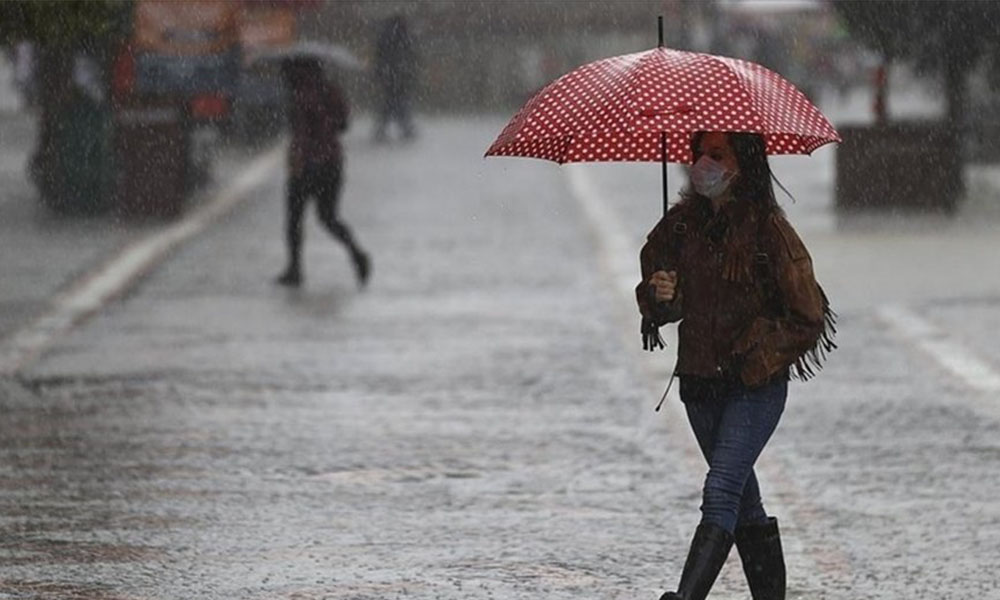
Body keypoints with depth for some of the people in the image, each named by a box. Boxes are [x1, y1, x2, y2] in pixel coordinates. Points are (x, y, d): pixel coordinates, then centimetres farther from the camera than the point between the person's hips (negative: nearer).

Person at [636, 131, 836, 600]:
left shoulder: (768, 229, -10)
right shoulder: (682, 224, 6)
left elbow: (808, 316, -6)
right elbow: (656, 302, 14)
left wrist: (757, 355, -11)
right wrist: (659, 295, -9)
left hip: (755, 385, -6)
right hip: (699, 381, 6)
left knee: (720, 493, -18)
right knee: (742, 498, 14)